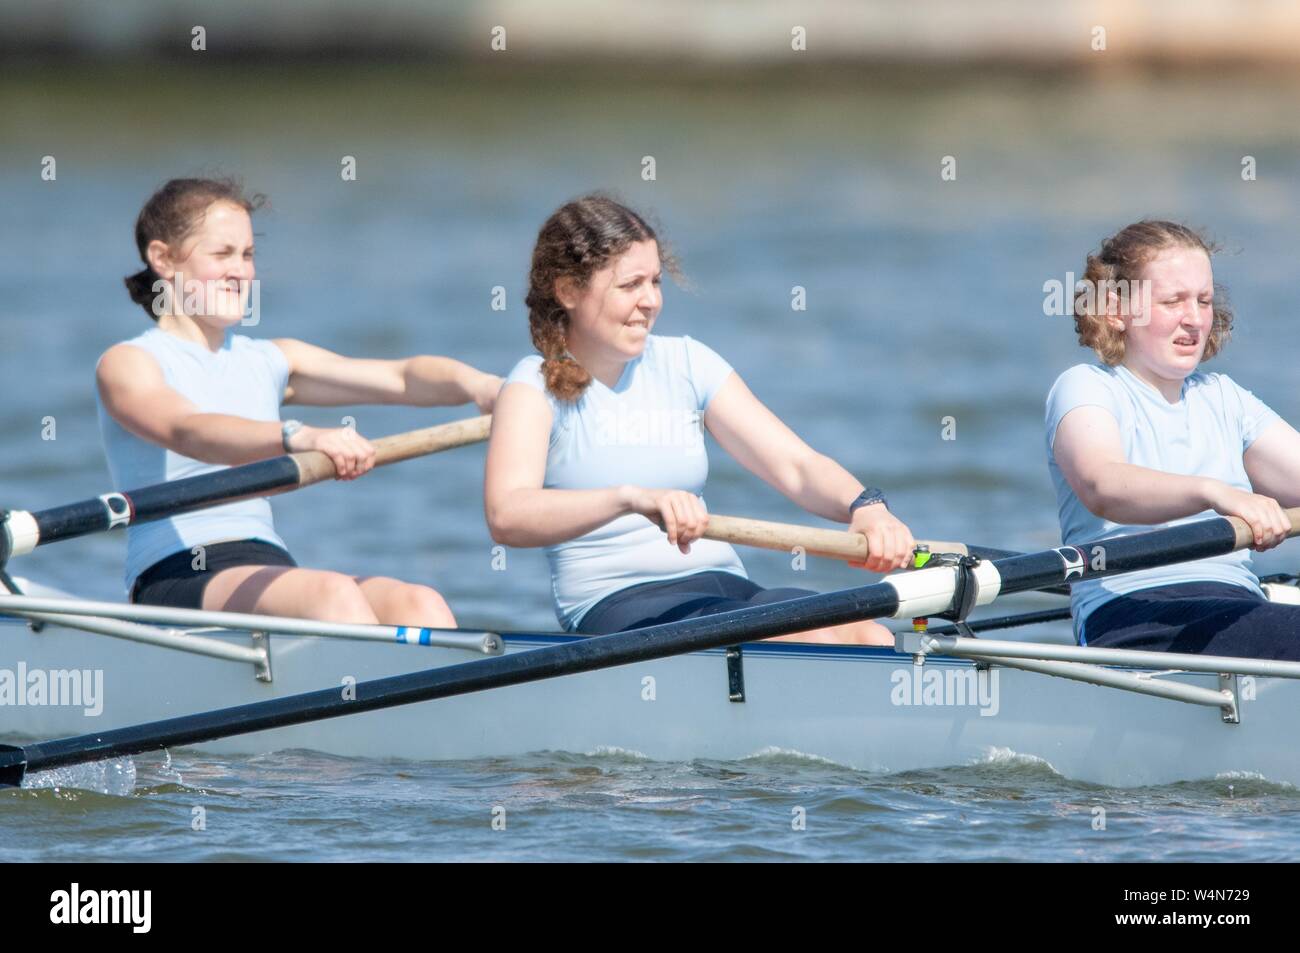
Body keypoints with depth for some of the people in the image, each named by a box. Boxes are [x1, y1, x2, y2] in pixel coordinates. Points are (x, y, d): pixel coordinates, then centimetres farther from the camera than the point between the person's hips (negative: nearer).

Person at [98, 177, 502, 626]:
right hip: (173, 581, -6)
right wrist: (298, 437, -38)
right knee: (333, 594, -33)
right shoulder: (127, 364, 2)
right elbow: (187, 432, -20)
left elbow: (402, 378, 9)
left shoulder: (268, 362, 21)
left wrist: (475, 384, -14)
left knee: (419, 603, -22)